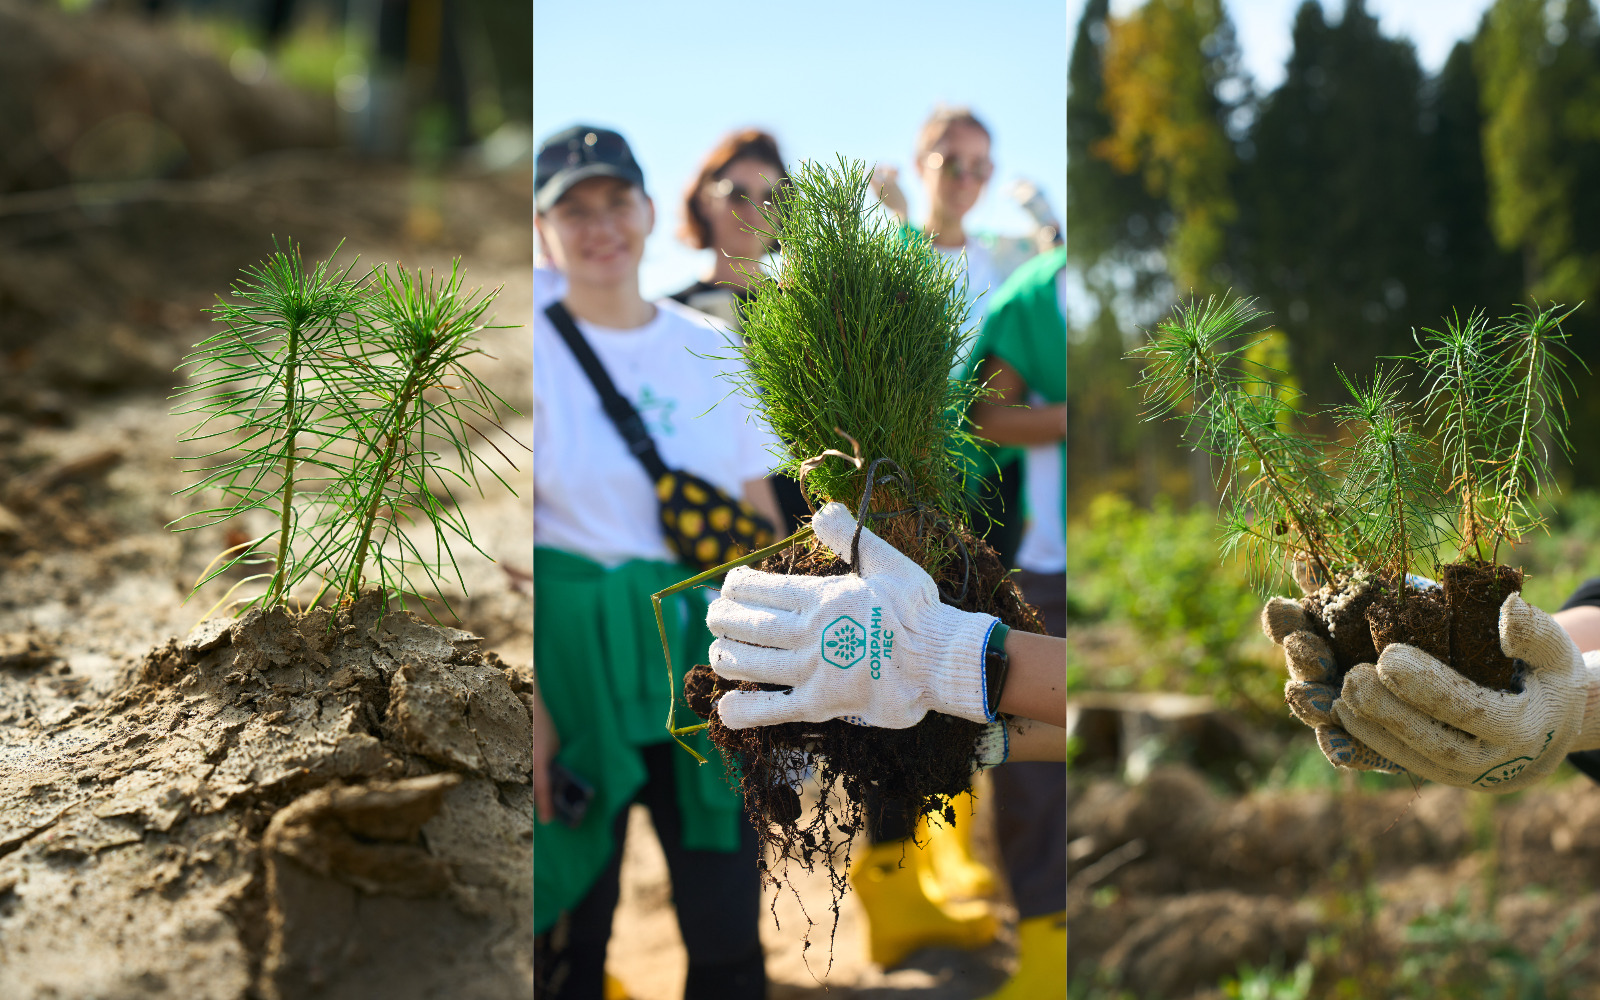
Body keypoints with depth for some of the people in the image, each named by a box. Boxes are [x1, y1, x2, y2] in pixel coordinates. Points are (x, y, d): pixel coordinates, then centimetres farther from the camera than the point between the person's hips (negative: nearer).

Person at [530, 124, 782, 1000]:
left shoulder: (713, 350, 7)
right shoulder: (538, 353, -3)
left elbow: (760, 516, 10)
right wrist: (531, 709, -13)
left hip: (703, 651, 3)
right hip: (574, 657, -2)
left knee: (727, 923, 3)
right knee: (572, 921, 7)